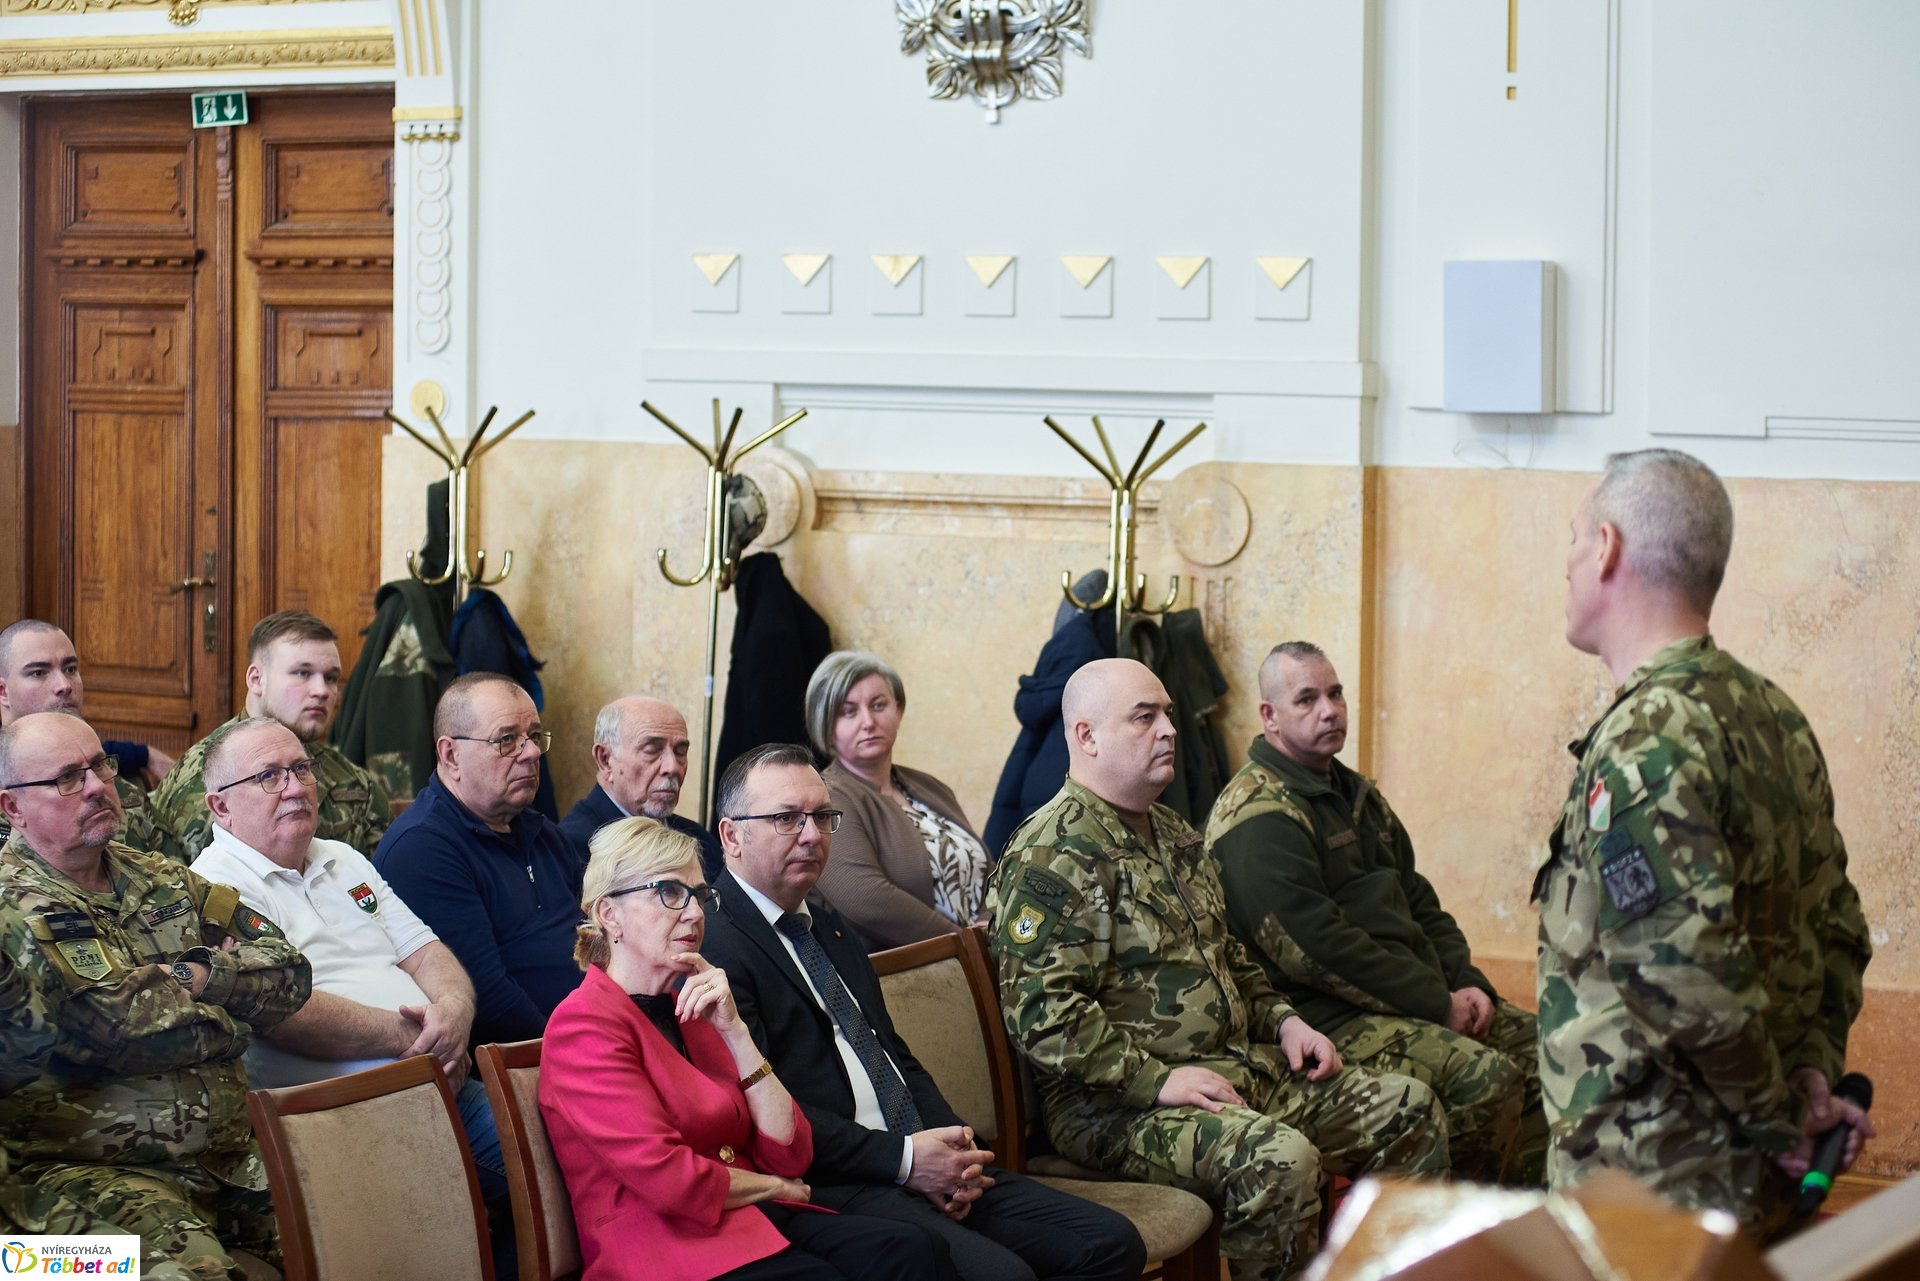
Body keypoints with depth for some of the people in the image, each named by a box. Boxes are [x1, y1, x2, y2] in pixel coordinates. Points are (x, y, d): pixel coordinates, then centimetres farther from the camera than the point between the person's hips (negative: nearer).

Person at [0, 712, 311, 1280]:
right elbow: (131, 1029, -15)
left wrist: (197, 976, -5)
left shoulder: (159, 880, 17)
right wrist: (226, 1021, 3)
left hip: (232, 1154, 7)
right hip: (94, 1167, -7)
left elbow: (288, 972, 12)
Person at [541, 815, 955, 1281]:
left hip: (756, 1224, 8)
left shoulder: (691, 1011, 20)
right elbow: (667, 1178, -16)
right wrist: (772, 1187, 2)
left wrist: (734, 1031, 0)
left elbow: (790, 1154, 9)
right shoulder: (584, 1024, -4)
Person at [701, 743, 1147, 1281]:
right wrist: (903, 1159, -16)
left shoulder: (827, 926, 24)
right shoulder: (713, 944, -8)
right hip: (832, 1190, -9)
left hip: (924, 1169, 9)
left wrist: (950, 1148, 4)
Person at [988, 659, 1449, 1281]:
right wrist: (1158, 1081, -22)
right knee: (1280, 1158, -35)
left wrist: (1281, 1019, 12)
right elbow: (1041, 1014, -22)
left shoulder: (1172, 833, 18)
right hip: (1117, 1105, -10)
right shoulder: (1054, 855, -13)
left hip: (1238, 1064, 10)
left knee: (1411, 1111, 1)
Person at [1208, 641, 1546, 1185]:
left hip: (1417, 998, 10)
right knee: (1486, 1076, -26)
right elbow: (1315, 946, -20)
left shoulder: (1357, 795, 20)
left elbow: (1419, 902, 23)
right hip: (1324, 1017, -10)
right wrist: (1438, 1003, -16)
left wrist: (1467, 984, 4)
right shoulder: (1258, 817, -12)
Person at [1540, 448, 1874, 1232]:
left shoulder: (1647, 739, -19)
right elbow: (1836, 926, 16)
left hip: (1653, 1176, -9)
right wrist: (1812, 1071, 7)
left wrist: (1777, 1122, -14)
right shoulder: (1772, 712, 11)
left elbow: (1691, 971, -26)